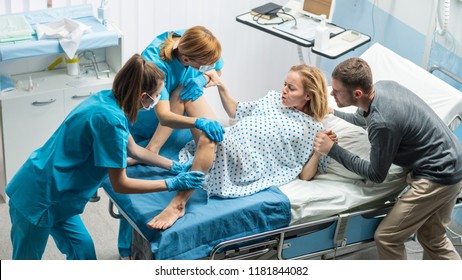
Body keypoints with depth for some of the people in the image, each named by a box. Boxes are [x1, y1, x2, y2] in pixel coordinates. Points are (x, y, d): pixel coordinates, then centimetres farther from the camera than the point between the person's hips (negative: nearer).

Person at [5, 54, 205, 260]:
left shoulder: (108, 99, -1)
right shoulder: (110, 119, -27)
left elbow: (133, 149, 17)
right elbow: (120, 185, -19)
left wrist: (174, 166, 17)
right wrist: (173, 184, -12)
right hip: (38, 197, -9)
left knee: (82, 248, 17)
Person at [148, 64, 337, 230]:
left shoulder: (313, 129, 6)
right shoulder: (273, 98, 25)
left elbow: (304, 175, 1)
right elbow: (235, 111, 34)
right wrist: (220, 85, 21)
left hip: (248, 167, -8)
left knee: (208, 139, -36)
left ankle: (178, 204, -39)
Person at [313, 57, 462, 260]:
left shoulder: (382, 123, -30)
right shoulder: (383, 85, -3)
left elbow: (376, 175, -15)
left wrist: (332, 150, -16)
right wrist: (334, 113, 19)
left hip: (438, 176, -10)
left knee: (387, 237, 0)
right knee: (432, 237, 23)